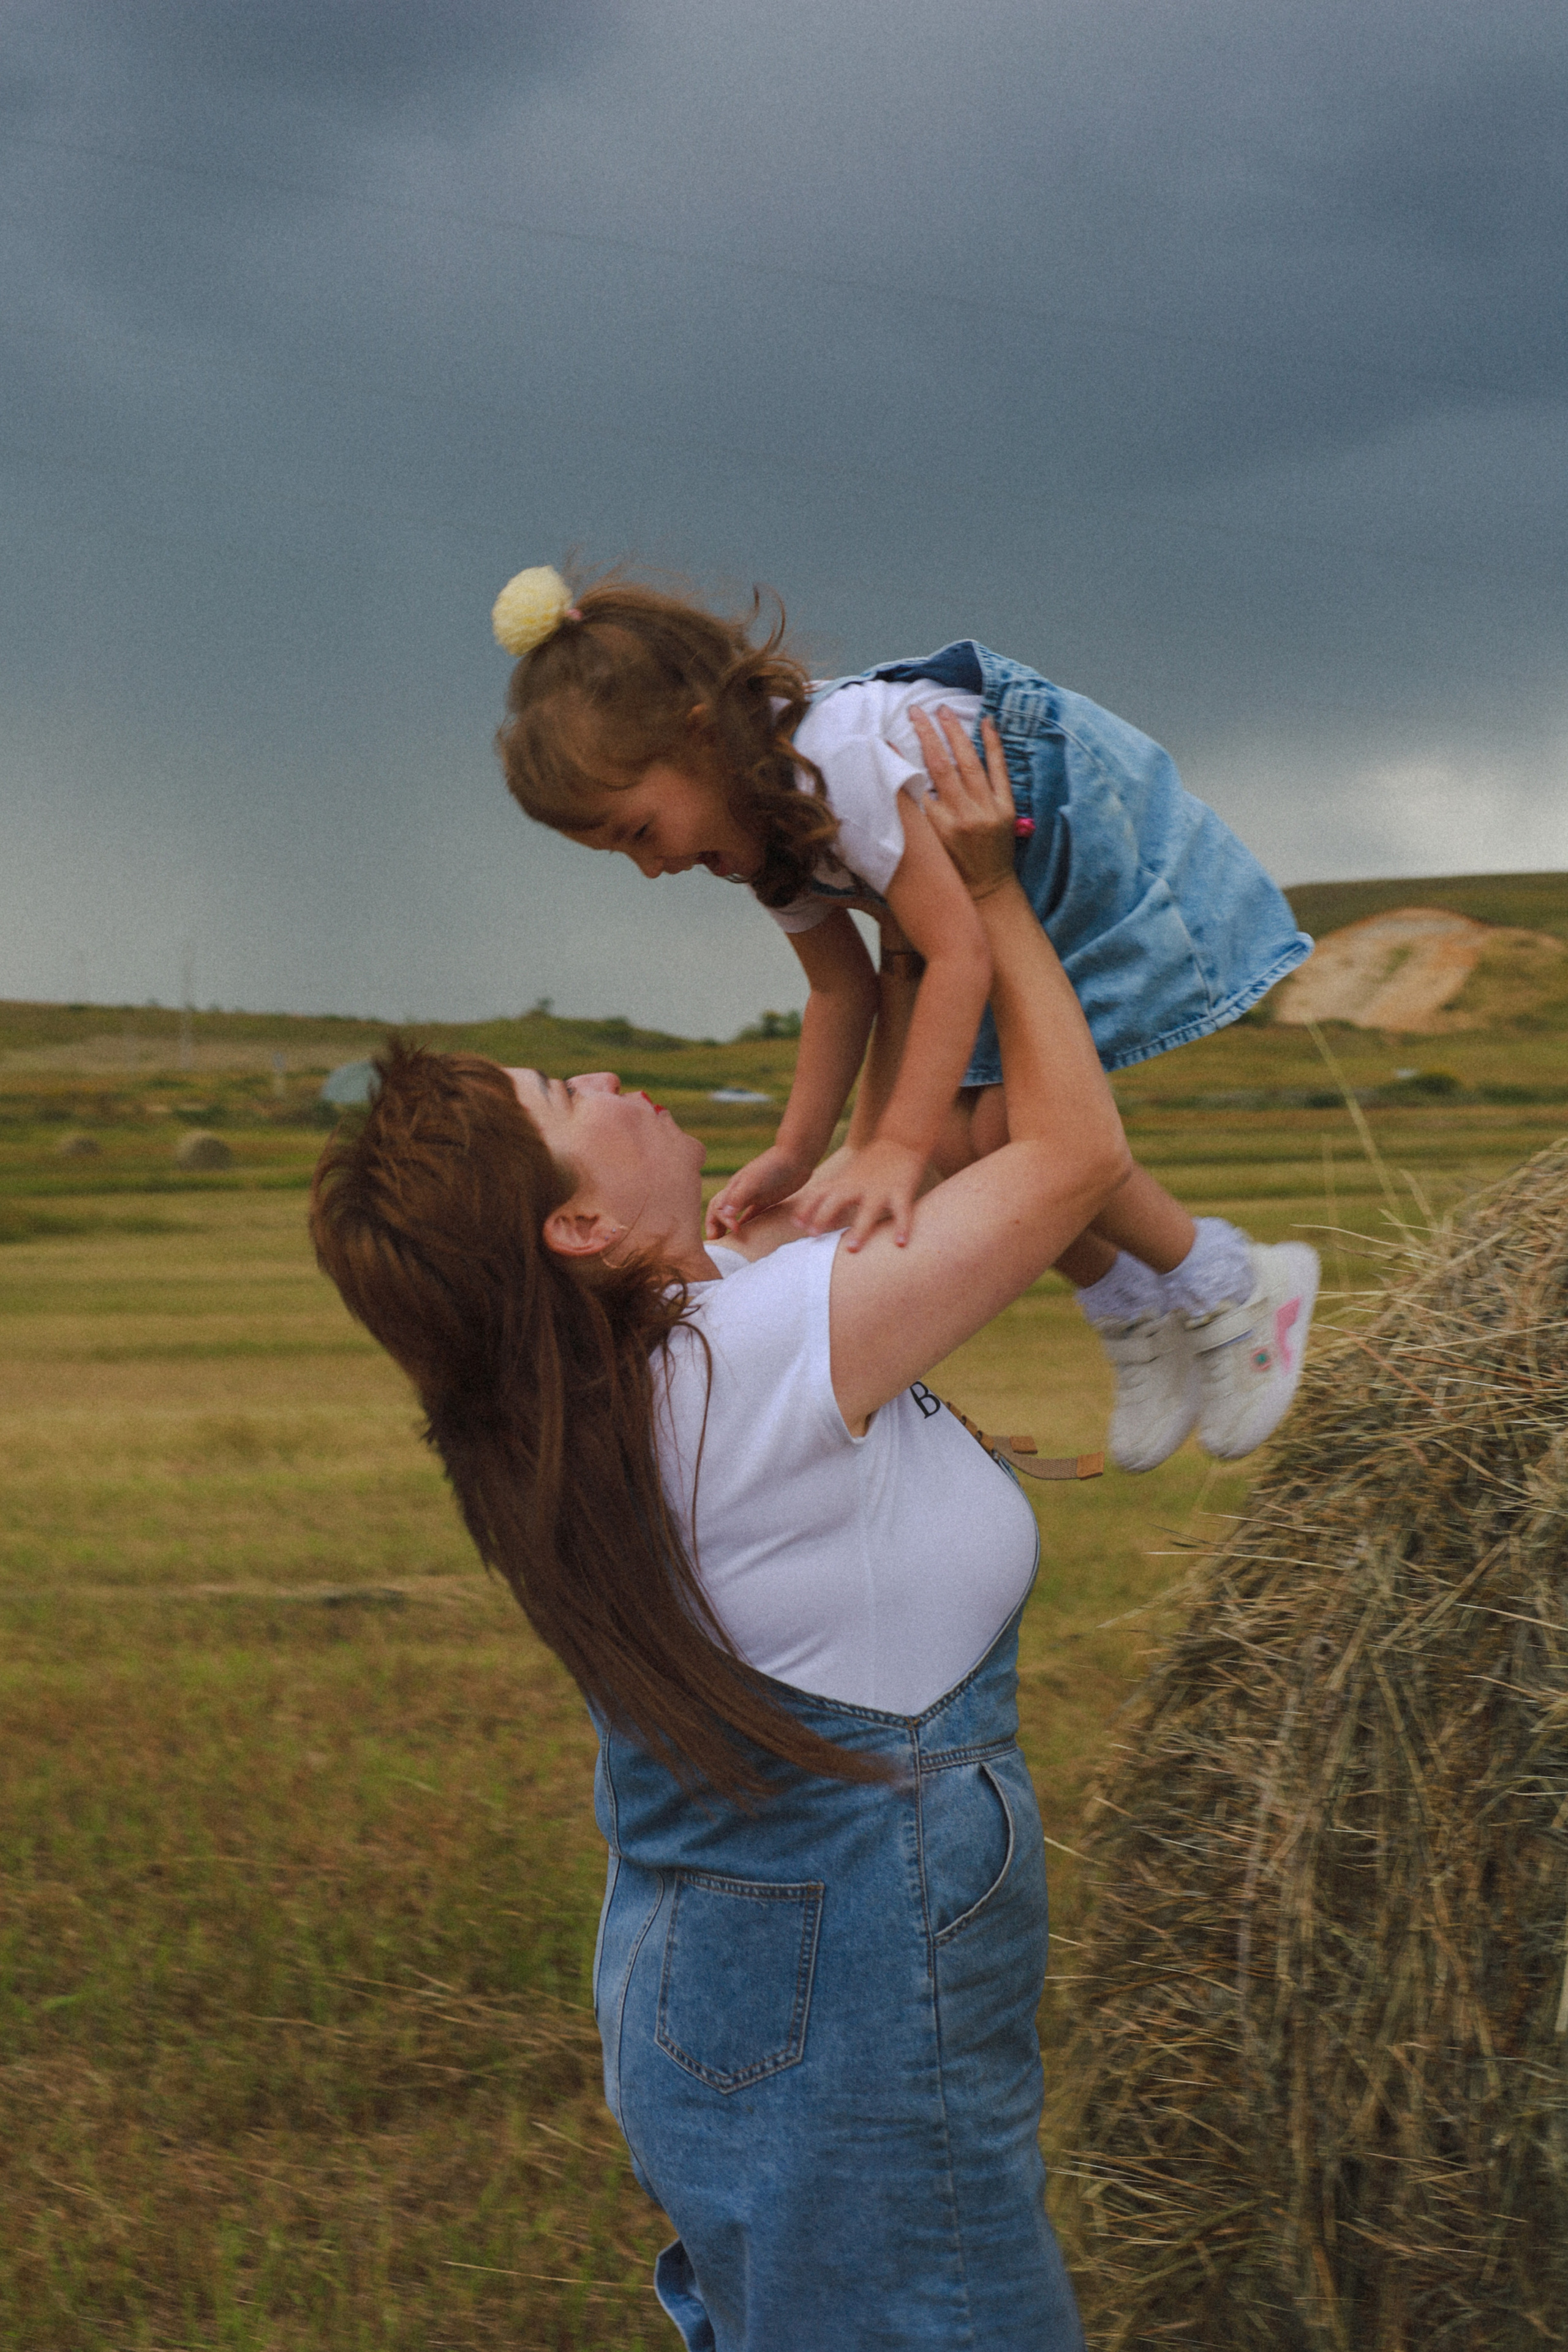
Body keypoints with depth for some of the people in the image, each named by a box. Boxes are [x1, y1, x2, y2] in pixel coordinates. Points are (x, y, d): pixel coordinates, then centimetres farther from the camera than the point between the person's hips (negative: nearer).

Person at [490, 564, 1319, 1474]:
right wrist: (797, 1151, -11)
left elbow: (959, 953, -39)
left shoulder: (846, 759, -35)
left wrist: (900, 1145, -44)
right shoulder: (762, 819, -4)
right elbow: (842, 989, 1)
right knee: (957, 1135, -4)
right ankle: (1134, 1315, 14)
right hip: (1007, 901, 9)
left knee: (1009, 1126, -18)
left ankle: (1238, 1288, -1)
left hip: (1112, 870, -9)